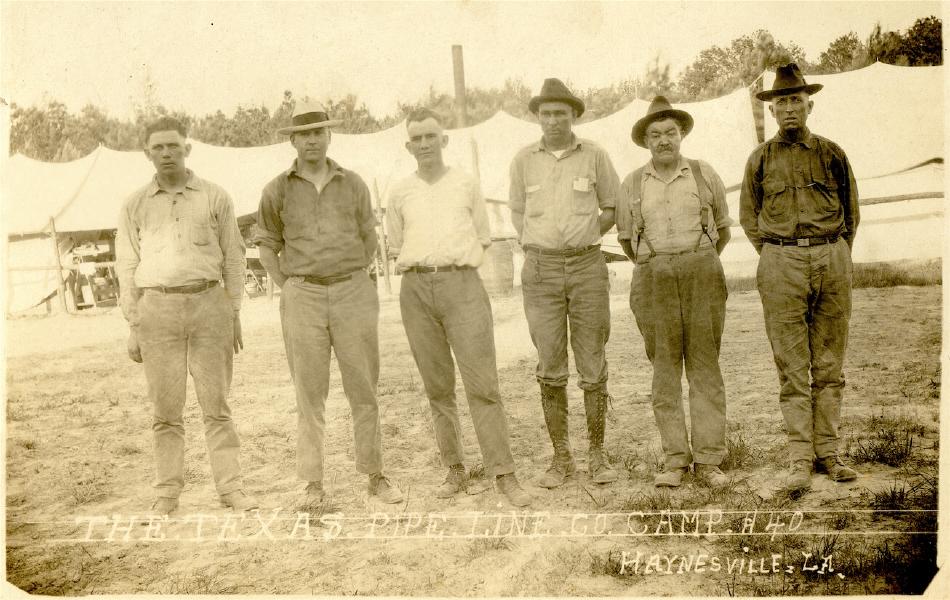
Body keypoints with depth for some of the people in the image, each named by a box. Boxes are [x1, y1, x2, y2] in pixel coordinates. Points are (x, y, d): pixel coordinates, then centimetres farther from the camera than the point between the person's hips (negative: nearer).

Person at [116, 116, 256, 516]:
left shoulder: (214, 198, 7)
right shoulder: (135, 205, 10)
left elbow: (233, 258, 8)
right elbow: (127, 268, 10)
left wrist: (235, 314, 3)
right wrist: (133, 327, 5)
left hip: (209, 304, -1)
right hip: (157, 308, 1)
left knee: (216, 404, 1)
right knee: (165, 409, 4)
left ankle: (231, 487, 6)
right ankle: (167, 492, 12)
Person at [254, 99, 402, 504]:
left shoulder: (352, 183, 8)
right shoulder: (277, 190, 5)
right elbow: (266, 244, 13)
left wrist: (353, 282, 8)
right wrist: (288, 288, 3)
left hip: (354, 292, 1)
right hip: (303, 297, -1)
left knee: (364, 388, 3)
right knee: (309, 392, 2)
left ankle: (375, 475, 13)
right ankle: (313, 482, 10)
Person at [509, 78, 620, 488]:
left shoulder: (594, 156, 3)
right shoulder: (524, 160, 7)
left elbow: (613, 207, 12)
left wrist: (584, 237, -2)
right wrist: (537, 245, 3)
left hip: (587, 266, -1)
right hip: (540, 270, 1)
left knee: (593, 365, 2)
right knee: (550, 368, 3)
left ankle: (597, 455, 14)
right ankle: (560, 457, 13)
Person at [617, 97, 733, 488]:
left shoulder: (704, 175, 7)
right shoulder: (632, 184, 8)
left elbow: (723, 228, 18)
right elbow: (626, 238, 19)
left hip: (702, 274, 0)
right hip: (654, 279, 1)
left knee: (705, 365, -1)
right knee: (665, 368, 0)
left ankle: (709, 460, 4)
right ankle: (675, 459, 7)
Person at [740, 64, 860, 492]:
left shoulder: (831, 154, 9)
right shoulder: (761, 159, 7)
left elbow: (851, 211, 17)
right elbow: (747, 217, 16)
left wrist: (834, 255, 10)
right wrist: (775, 256, 8)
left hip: (833, 258, 1)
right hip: (781, 263, -1)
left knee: (829, 367, 5)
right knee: (792, 369, -2)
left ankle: (829, 453, 14)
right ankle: (800, 459, 3)